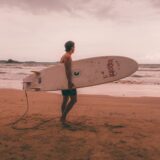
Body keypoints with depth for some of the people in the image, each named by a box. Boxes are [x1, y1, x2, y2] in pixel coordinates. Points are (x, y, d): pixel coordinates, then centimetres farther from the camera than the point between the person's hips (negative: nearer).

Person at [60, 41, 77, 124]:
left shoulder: (63, 56, 17)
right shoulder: (68, 56, -13)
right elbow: (68, 69, -24)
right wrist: (70, 81, -28)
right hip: (67, 81, -10)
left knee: (65, 99, 13)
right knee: (73, 99, -5)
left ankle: (63, 119, 17)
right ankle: (63, 116, -10)